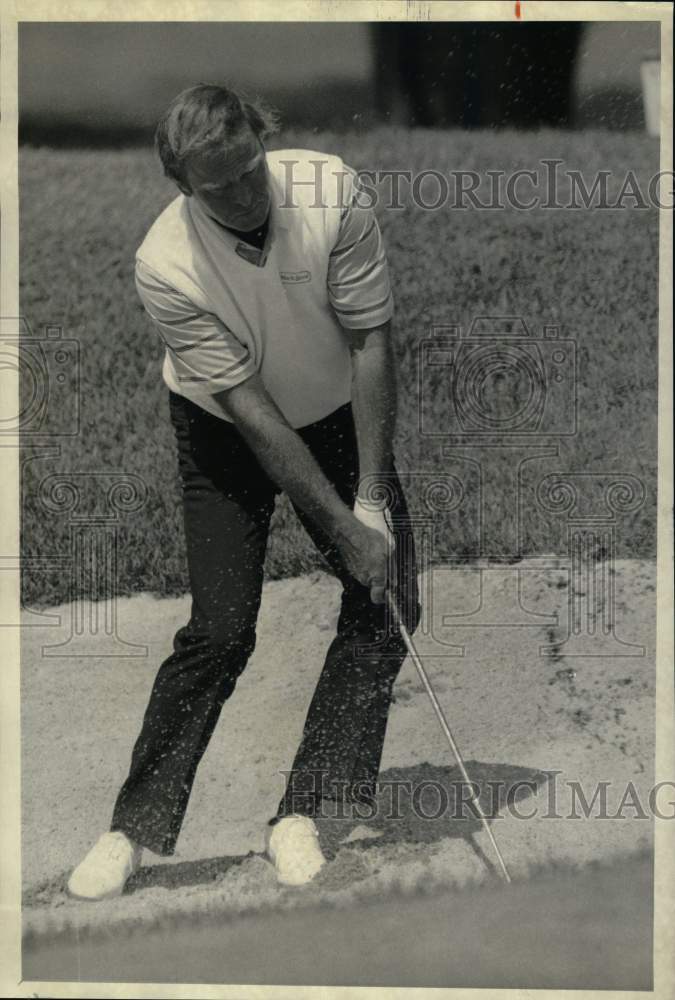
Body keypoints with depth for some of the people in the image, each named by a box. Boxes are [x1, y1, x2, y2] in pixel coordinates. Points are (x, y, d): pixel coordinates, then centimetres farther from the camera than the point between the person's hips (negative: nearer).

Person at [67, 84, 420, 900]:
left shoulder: (331, 191, -25)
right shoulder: (165, 266, -29)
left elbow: (371, 341, -16)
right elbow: (251, 410, -26)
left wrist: (372, 495, -18)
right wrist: (343, 526, -26)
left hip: (340, 413, 3)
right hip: (223, 433, -3)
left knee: (385, 605, -8)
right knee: (220, 628, -13)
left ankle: (301, 815, 0)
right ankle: (134, 828, 0)